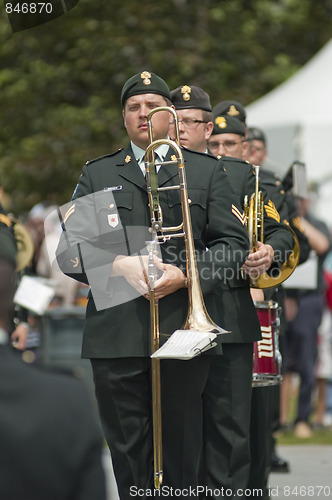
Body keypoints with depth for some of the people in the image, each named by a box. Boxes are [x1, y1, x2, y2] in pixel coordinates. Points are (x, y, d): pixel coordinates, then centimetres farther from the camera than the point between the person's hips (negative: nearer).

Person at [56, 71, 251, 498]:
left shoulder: (207, 171, 13)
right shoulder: (96, 174, 15)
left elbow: (234, 244, 6)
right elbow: (70, 249, 7)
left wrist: (185, 274, -11)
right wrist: (119, 265, -12)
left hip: (183, 331, -1)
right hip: (116, 332, 1)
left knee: (181, 451, 1)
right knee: (127, 452, 1)